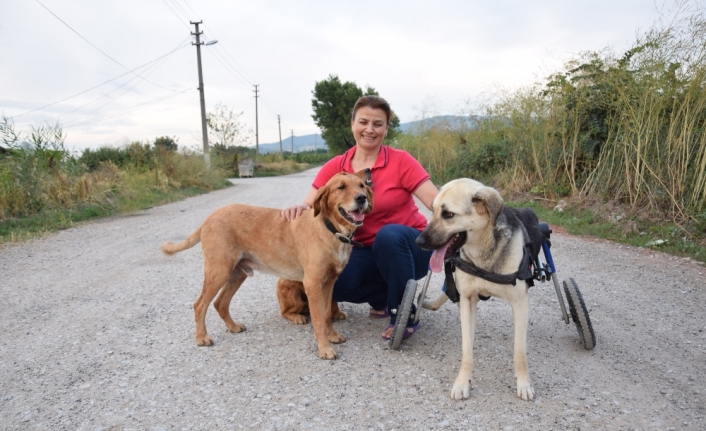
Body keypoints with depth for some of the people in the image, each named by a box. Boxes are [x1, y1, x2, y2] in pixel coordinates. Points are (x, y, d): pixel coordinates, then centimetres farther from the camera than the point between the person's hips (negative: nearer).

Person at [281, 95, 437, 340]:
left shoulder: (401, 161, -11)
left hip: (408, 247, -3)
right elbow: (310, 206, -3)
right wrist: (299, 209, -28)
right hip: (367, 250, 3)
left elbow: (437, 202, -19)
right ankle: (383, 298, 9)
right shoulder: (335, 167, -2)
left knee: (389, 234, -37)